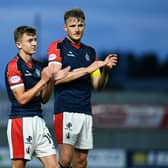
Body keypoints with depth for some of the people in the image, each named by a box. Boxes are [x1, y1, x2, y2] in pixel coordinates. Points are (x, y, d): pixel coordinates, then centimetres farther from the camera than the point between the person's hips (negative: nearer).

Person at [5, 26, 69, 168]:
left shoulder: (38, 66, 14)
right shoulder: (14, 66, -9)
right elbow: (22, 99, -15)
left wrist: (52, 81, 0)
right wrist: (42, 81, -16)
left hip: (38, 120, 7)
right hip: (21, 120, -7)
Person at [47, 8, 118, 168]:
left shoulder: (90, 51, 17)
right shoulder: (57, 46, 0)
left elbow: (97, 85, 15)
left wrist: (106, 69, -4)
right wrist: (86, 70, -15)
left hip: (86, 112, 6)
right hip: (65, 111, -6)